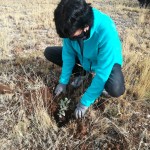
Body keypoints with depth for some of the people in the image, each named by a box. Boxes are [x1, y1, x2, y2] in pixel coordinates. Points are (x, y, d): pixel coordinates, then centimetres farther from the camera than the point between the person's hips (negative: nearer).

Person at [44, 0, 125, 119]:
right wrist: (63, 81, -11)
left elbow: (102, 72, -35)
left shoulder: (106, 31, -40)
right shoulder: (71, 26, -26)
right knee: (49, 52, -6)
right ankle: (81, 72, 9)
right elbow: (68, 53, -12)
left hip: (106, 61, -5)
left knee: (116, 90, -35)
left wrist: (85, 102, -28)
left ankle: (100, 85, 1)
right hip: (84, 57, 5)